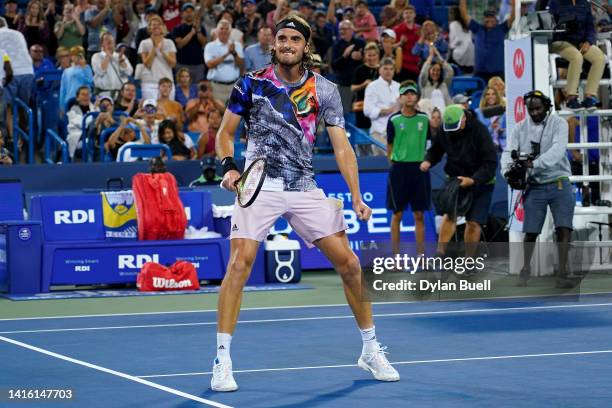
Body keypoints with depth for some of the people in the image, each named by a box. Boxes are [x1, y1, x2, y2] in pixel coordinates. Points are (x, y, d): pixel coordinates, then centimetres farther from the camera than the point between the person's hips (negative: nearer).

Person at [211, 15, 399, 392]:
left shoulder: (325, 90, 3)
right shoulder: (252, 84, 1)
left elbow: (342, 146, 0)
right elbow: (225, 133, 9)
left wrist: (357, 198, -9)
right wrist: (229, 167, -10)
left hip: (304, 188, 2)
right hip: (259, 185, -2)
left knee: (349, 264, 0)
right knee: (239, 264, -18)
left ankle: (371, 350, 18)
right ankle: (223, 361, -11)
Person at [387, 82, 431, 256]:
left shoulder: (424, 119, 5)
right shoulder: (394, 120, -1)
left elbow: (429, 140, 13)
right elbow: (390, 146, 6)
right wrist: (395, 163, 2)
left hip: (419, 168, 2)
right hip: (399, 168, -2)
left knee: (419, 215, 4)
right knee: (397, 214, 2)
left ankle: (420, 255, 8)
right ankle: (396, 255, 9)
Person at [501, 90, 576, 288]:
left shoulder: (559, 123, -6)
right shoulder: (520, 128, 4)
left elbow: (557, 150, -21)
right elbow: (508, 152, -5)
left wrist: (535, 164, -34)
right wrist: (508, 171, -27)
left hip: (558, 184, -2)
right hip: (534, 187, 2)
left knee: (564, 228, -11)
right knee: (530, 231, 4)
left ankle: (562, 274, -9)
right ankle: (525, 270, 21)